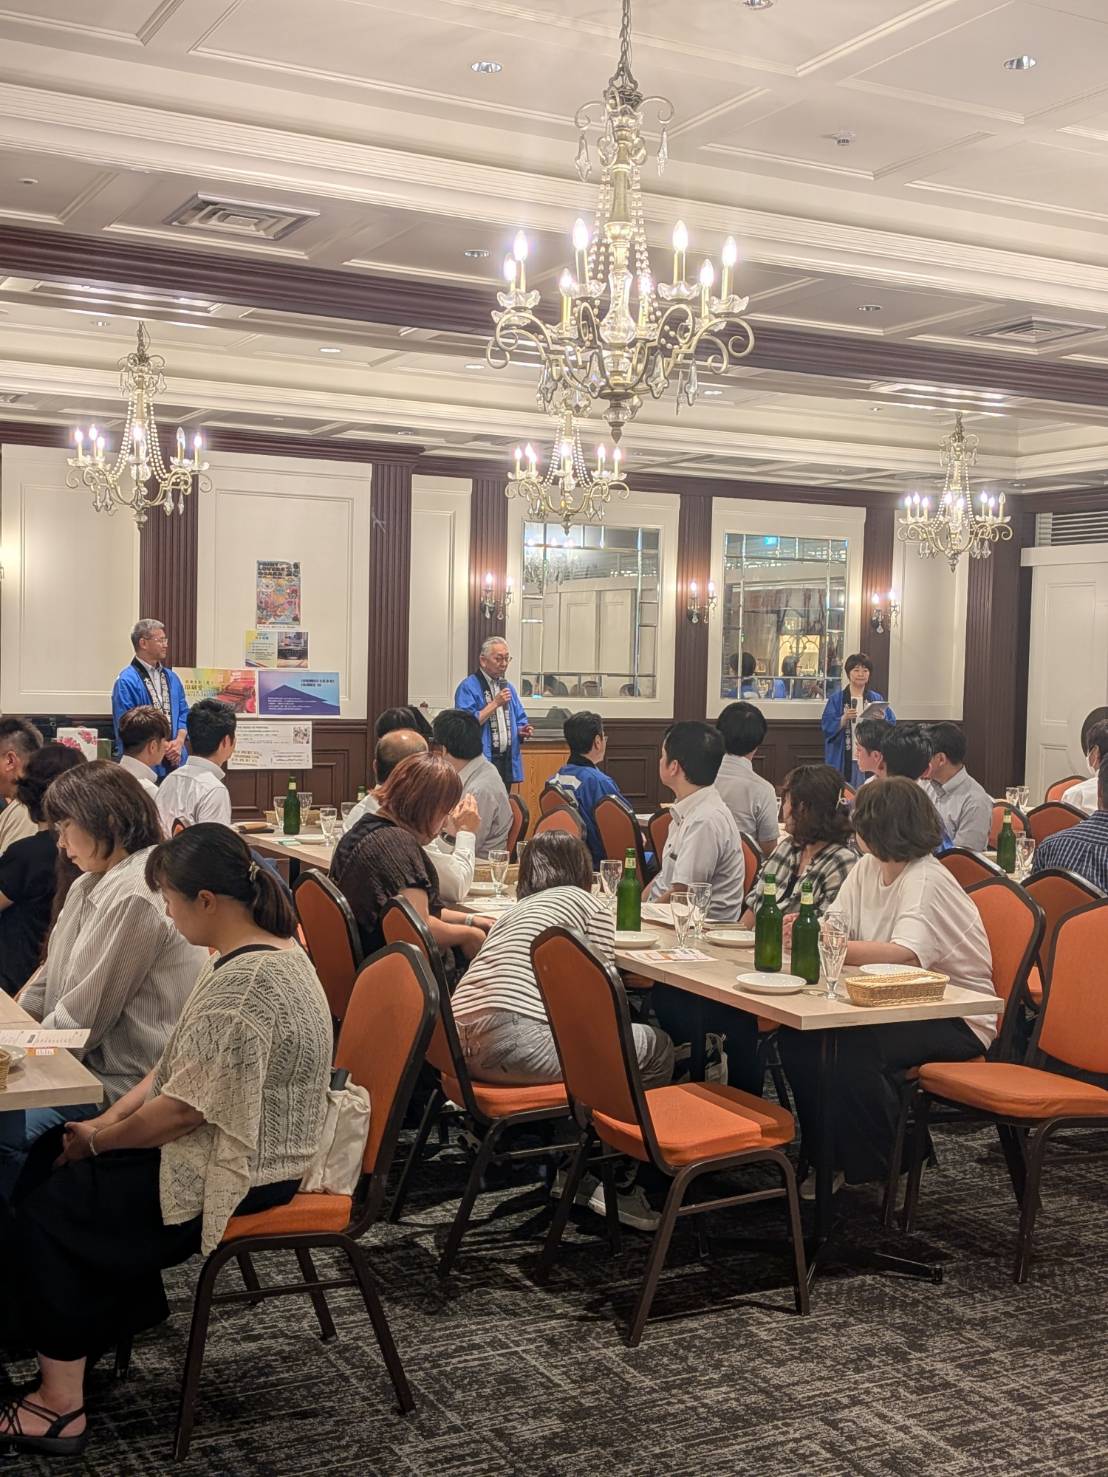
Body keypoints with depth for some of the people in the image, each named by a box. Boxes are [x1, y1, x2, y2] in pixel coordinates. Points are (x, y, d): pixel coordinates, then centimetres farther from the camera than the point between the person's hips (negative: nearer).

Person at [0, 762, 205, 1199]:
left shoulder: (137, 896, -20)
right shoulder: (94, 884, 13)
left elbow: (87, 1013, -17)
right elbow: (54, 974, 18)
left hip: (127, 1080, -10)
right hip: (96, 1060, 10)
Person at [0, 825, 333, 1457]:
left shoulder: (247, 981, -27)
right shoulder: (256, 949, 6)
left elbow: (185, 1109, -25)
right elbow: (181, 1067, 11)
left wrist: (97, 1141, -10)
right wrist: (108, 1120, 1)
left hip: (242, 1171, -10)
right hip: (234, 1143, 10)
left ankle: (62, 1404, 5)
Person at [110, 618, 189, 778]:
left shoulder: (171, 678, 12)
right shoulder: (127, 682, -10)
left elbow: (183, 713, 14)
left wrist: (179, 741, -5)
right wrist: (162, 747, -11)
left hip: (175, 761, 6)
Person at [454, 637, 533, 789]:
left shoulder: (508, 687, 16)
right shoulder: (468, 687, -8)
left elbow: (519, 721, 22)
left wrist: (522, 731, -1)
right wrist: (495, 703, -17)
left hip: (508, 762, 7)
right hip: (482, 762, -7)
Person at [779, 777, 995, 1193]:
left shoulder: (926, 882, -20)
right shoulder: (868, 868, 7)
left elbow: (904, 954, -36)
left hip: (958, 1020, -8)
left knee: (851, 1050, -31)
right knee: (798, 1034, -12)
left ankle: (882, 1168, -7)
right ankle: (829, 1157, 4)